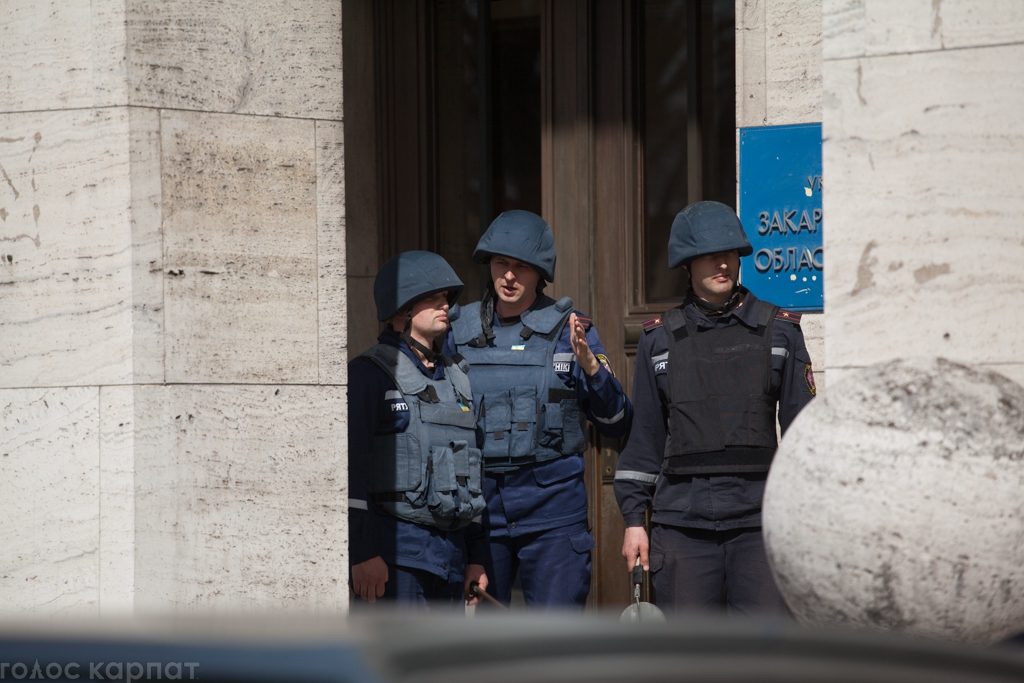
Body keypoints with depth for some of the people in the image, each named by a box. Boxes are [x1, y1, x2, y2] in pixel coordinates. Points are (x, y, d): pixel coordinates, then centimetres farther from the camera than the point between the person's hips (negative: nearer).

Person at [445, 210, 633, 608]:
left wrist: (590, 364, -15)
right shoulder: (461, 331, 9)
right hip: (478, 506, 2)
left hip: (552, 504, -2)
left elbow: (616, 424, 0)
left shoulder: (568, 329, 1)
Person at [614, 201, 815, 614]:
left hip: (758, 517, -1)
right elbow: (643, 436, 12)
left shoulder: (778, 330, 6)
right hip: (681, 520, 1)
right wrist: (633, 518, 6)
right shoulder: (660, 339, 9)